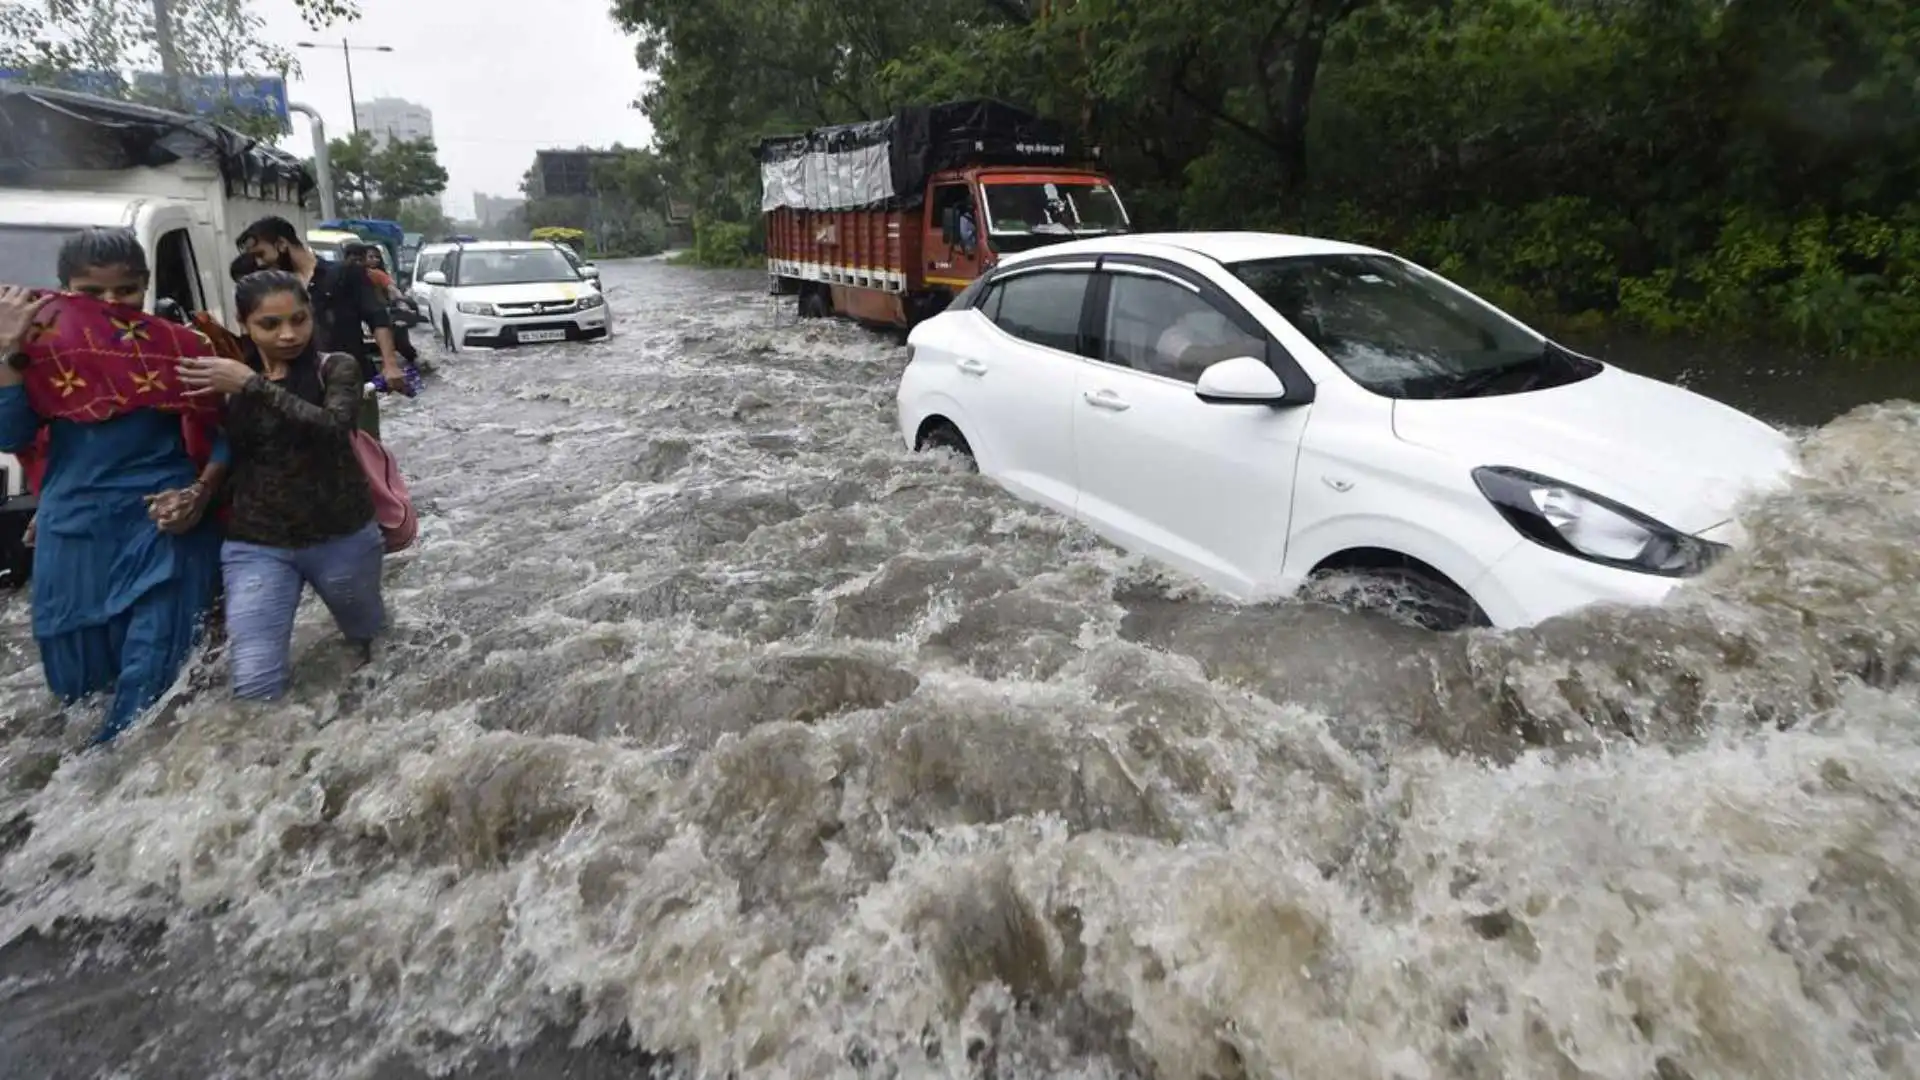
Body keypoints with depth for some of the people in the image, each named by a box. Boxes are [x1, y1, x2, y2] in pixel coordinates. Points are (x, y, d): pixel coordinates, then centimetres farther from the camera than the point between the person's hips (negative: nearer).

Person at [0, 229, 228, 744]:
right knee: (78, 680, 13)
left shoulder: (180, 347, -1)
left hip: (166, 523, -3)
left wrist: (200, 494, -14)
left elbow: (225, 433, 2)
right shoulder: (43, 346, 5)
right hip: (74, 529, 3)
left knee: (152, 675, -6)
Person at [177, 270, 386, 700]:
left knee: (372, 644, 22)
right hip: (256, 546, 1)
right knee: (254, 686, -10)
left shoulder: (336, 369, -6)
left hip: (343, 540, -1)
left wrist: (254, 385, -28)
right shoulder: (221, 379, 4)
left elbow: (333, 427, -26)